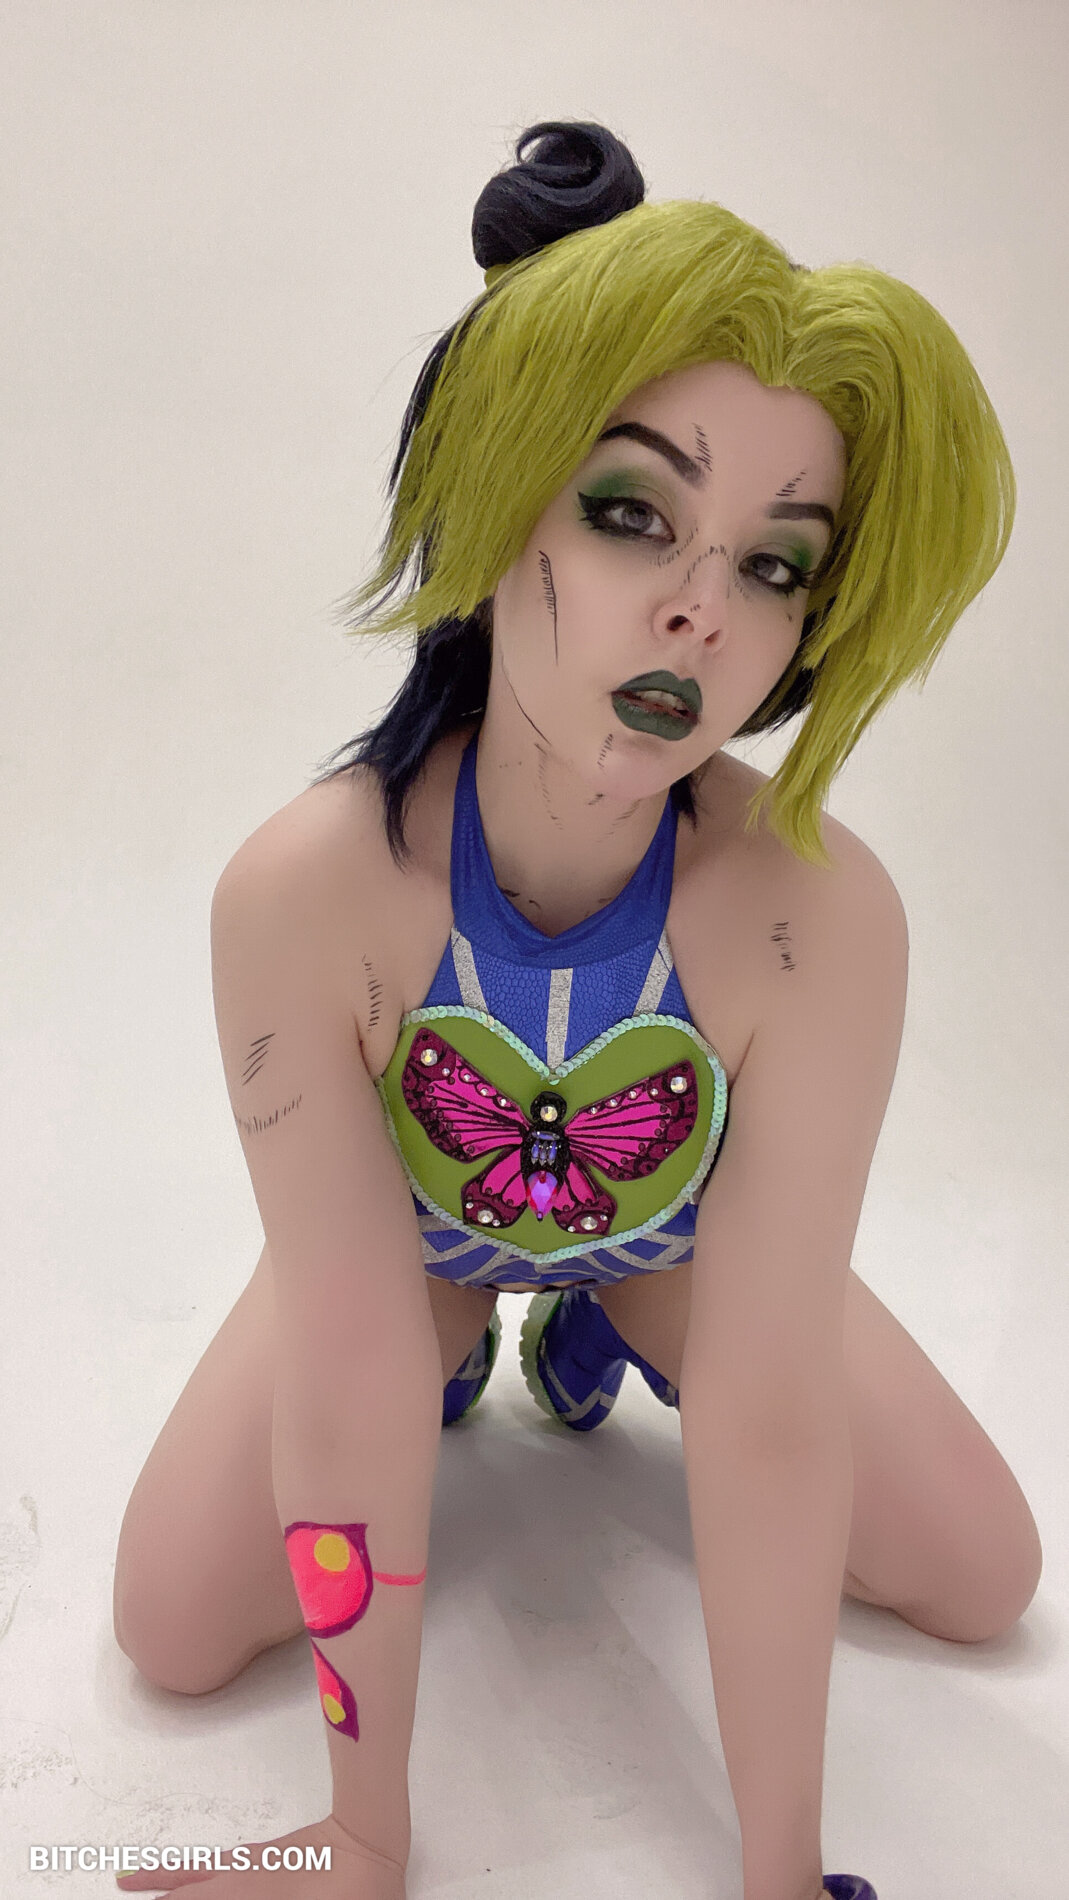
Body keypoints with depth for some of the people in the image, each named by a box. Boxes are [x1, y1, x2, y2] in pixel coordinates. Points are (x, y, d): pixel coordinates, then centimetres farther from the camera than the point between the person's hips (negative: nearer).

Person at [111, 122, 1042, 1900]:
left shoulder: (821, 922, -38)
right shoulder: (303, 893, -39)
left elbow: (770, 1418, -33)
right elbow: (350, 1386, -33)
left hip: (670, 1239, 1)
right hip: (405, 1234, 0)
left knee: (982, 1580, 3)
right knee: (175, 1631, -7)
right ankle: (473, 1334, 19)